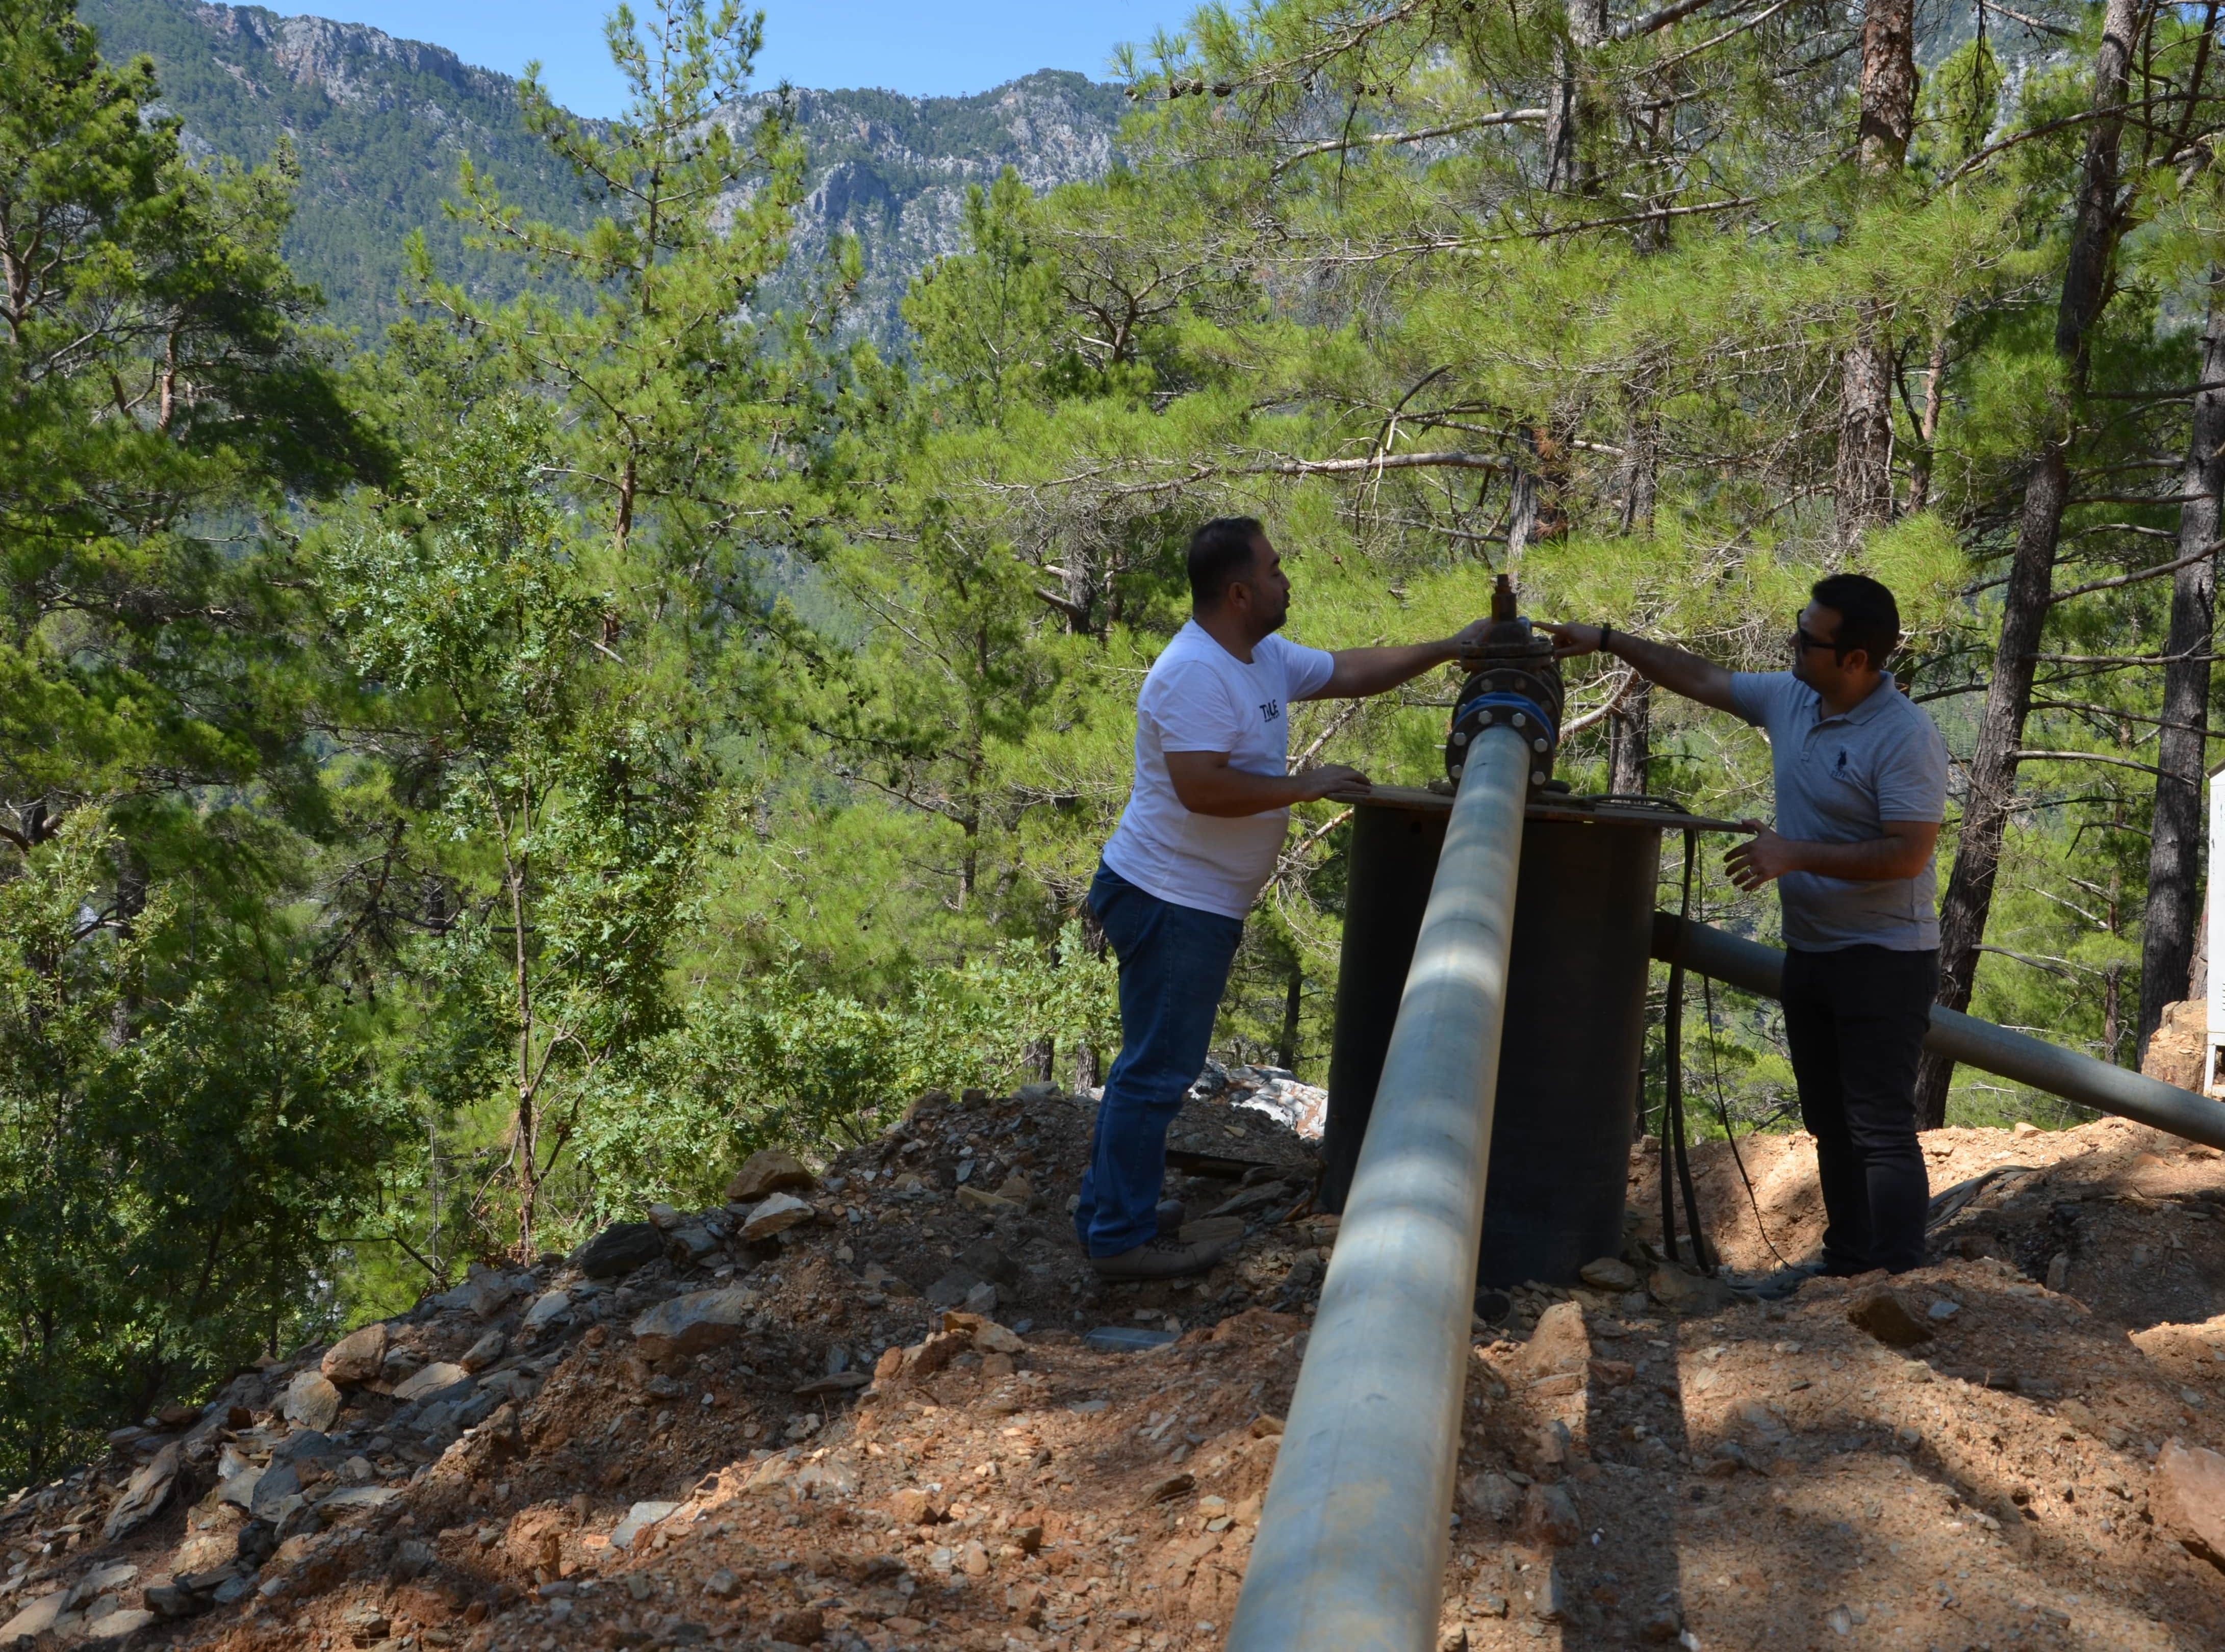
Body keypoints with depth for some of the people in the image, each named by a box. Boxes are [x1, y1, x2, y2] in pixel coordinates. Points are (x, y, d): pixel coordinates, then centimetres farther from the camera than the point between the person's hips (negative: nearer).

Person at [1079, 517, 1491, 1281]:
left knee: (1154, 1062, 19)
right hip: (1170, 902, -10)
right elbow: (1200, 788, -30)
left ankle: (1112, 1207, 31)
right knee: (1158, 1068, -2)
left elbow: (1352, 673, 22)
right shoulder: (1195, 673, -21)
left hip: (1194, 903, 11)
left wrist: (1449, 648, 19)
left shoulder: (1265, 659, 10)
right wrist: (1305, 785, -21)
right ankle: (1122, 1237, 8)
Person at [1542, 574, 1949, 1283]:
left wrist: (1795, 856, -22)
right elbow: (1699, 677, 17)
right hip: (1809, 952, 9)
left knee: (1880, 1126, -8)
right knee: (1829, 1120, 15)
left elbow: (1908, 854, -23)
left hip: (1883, 959, -8)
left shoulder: (1906, 737, -19)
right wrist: (1607, 640, 16)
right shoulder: (1788, 698, 5)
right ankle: (1848, 1256, 26)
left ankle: (1899, 1279, -2)